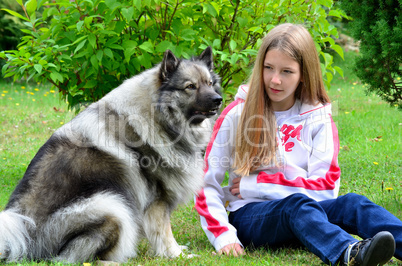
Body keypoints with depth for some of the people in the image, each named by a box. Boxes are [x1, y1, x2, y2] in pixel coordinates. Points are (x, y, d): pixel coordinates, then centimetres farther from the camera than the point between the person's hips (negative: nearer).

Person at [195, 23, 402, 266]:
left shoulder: (318, 117, 7)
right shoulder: (238, 114, 4)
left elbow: (326, 186, -3)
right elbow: (207, 183, 2)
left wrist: (255, 184, -6)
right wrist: (223, 235, -13)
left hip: (308, 209, 2)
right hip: (249, 216, -2)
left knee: (350, 204, -27)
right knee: (297, 204, -34)